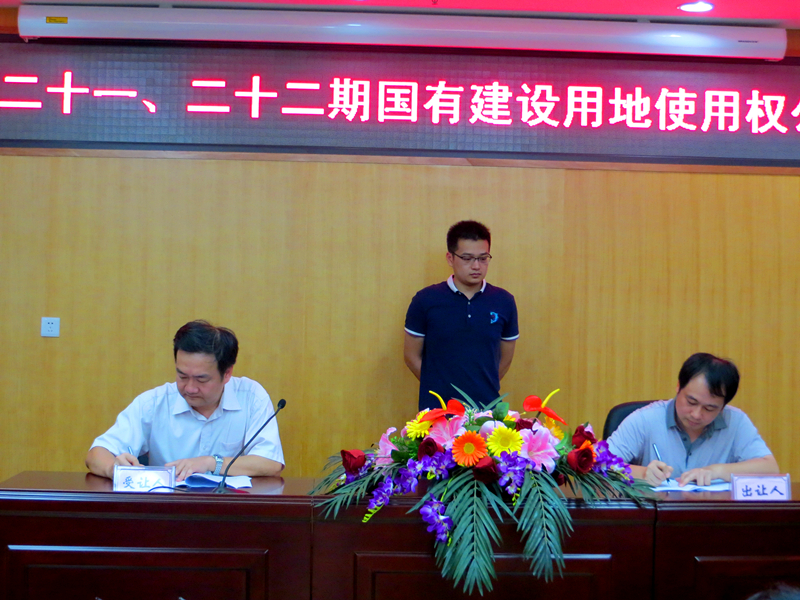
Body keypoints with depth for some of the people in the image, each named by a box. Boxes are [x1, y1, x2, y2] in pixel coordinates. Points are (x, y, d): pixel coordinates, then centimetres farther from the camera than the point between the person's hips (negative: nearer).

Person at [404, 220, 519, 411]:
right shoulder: (425, 301, -3)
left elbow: (505, 358, 12)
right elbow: (412, 355, 4)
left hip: (488, 410, 2)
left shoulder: (504, 302, 2)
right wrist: (438, 388, 4)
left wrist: (482, 388, 10)